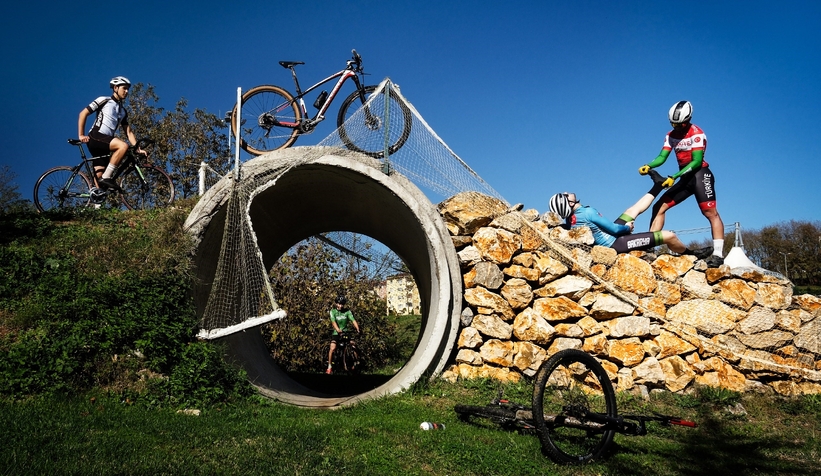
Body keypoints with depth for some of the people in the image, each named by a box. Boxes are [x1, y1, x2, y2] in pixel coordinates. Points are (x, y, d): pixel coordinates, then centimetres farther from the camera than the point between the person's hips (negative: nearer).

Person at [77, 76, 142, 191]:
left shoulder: (123, 111, 20)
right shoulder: (104, 101, 2)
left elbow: (128, 132, 14)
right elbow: (83, 113, -1)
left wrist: (137, 149, 0)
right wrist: (81, 135, -8)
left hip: (105, 143, 7)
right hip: (95, 138, -7)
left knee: (99, 176, -1)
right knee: (123, 145, -30)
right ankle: (106, 177, -29)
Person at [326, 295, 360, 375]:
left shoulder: (347, 311, -5)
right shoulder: (333, 311, -8)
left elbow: (353, 320, -16)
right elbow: (333, 322, -23)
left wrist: (357, 329, -34)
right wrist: (338, 330, -41)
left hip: (346, 332, 2)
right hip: (336, 332, -2)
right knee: (333, 348, -18)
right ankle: (329, 367, -5)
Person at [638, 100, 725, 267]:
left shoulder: (696, 133, -13)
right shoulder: (671, 136, 8)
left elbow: (697, 161, -19)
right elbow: (662, 156, 1)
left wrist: (674, 177, -25)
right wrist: (648, 166, -21)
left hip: (700, 175, -7)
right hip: (685, 178, 8)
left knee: (710, 213, -16)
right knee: (659, 207, -1)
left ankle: (718, 254, -17)